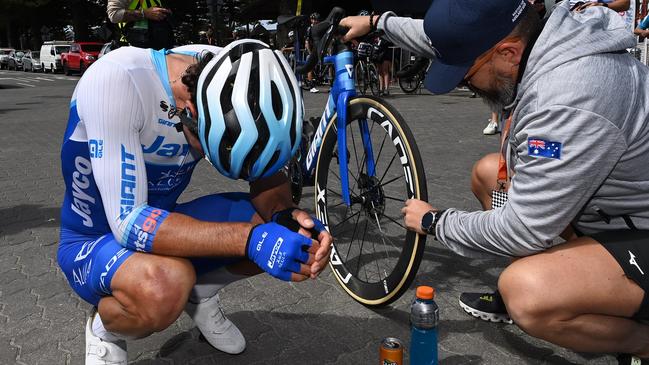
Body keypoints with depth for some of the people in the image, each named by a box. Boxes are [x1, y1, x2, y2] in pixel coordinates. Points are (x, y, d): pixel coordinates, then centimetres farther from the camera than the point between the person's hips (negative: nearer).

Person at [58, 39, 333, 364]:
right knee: (165, 286, -38)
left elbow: (268, 171, -7)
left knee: (286, 231, -13)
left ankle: (198, 293, 13)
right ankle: (104, 331, -2)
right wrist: (250, 239, -42)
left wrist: (286, 216, -29)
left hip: (162, 222, 5)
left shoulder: (227, 77, -15)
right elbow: (128, 223, -35)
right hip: (95, 241, -5)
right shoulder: (115, 80, -32)